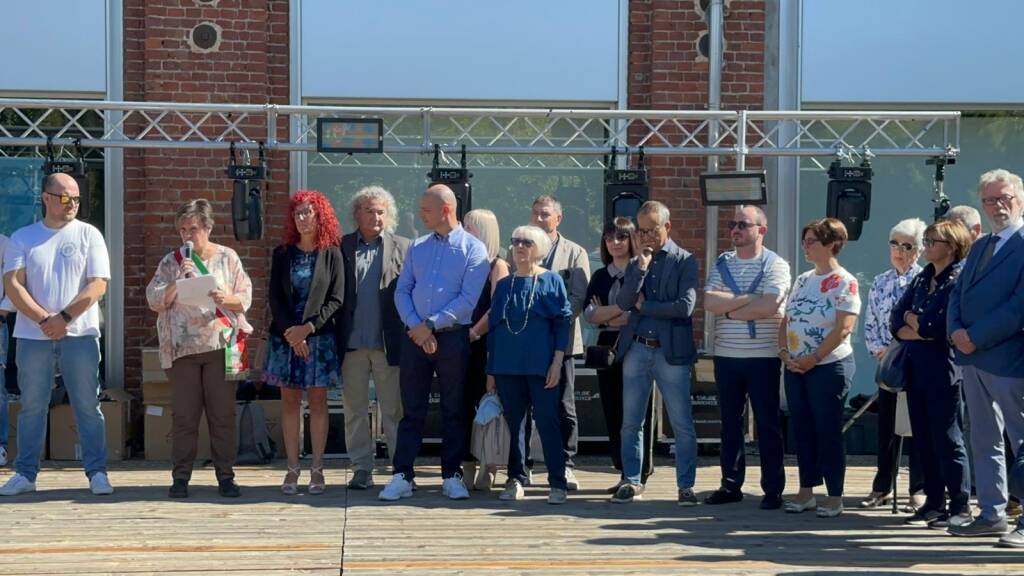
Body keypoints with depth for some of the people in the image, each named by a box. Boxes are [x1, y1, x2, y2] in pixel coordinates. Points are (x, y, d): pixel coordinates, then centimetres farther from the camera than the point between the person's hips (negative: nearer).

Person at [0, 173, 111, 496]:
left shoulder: (88, 235, 4)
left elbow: (97, 285, -4)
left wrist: (64, 318, -13)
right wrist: (44, 320, -13)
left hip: (79, 334, -1)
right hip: (33, 335, 1)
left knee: (88, 406, 1)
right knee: (31, 407, 6)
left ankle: (97, 472, 7)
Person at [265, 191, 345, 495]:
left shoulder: (332, 254, 1)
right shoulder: (282, 254, 8)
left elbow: (336, 299, -3)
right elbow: (274, 298, 3)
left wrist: (308, 327, -13)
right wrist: (291, 332, -9)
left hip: (320, 337, -2)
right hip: (286, 337, 2)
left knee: (317, 401, 1)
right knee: (289, 401, 3)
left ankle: (317, 470, 6)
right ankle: (292, 469, 7)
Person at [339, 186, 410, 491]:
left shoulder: (402, 247, 5)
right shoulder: (342, 247, 7)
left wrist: (409, 335, -7)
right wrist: (335, 338, -3)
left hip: (389, 343, -1)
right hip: (352, 343, 1)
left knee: (394, 411, 3)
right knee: (355, 410, 7)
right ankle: (362, 468, 15)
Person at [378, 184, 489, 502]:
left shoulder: (473, 249, -3)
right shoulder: (417, 247, 12)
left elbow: (468, 300, -11)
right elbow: (402, 291, 8)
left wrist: (431, 325, -12)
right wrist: (417, 327, -7)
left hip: (453, 336, -3)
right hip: (415, 336, 3)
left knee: (453, 410, 5)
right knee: (411, 409, 4)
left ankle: (452, 476, 13)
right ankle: (402, 476, 6)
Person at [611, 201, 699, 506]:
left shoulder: (685, 261, -1)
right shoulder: (635, 262, 12)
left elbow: (685, 306, -13)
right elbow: (623, 303, -1)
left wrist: (644, 305, -5)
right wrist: (641, 266, -8)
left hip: (672, 352, -4)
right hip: (636, 349, 4)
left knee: (682, 425, 0)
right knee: (631, 423, 8)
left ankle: (686, 486, 8)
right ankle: (632, 482, 18)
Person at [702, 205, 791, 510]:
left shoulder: (776, 265, -4)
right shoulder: (722, 264, 9)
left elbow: (769, 307, -19)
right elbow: (709, 302, -6)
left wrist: (730, 310, -9)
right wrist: (748, 298, -13)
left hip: (763, 356, -4)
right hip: (726, 356, 5)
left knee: (768, 424, 2)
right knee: (730, 422, 10)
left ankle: (773, 489, 9)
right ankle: (731, 484, 19)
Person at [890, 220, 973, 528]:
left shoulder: (959, 280, -9)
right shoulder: (921, 279, 15)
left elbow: (938, 325, -20)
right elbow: (896, 321, 9)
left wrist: (912, 319, -2)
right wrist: (922, 332, -9)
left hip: (944, 372, -7)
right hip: (917, 370, 7)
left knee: (947, 440, -2)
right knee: (924, 441, 10)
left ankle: (960, 507, 6)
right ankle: (934, 502, 19)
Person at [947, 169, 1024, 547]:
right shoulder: (980, 246, 17)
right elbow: (957, 293, 14)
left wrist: (976, 336, -17)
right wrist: (956, 331, -5)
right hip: (973, 358, 8)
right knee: (984, 441, 13)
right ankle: (992, 515, 20)